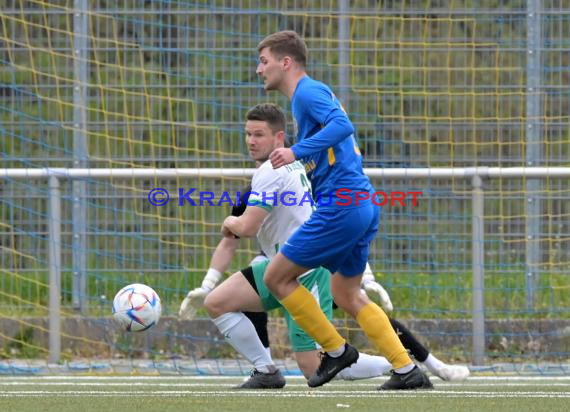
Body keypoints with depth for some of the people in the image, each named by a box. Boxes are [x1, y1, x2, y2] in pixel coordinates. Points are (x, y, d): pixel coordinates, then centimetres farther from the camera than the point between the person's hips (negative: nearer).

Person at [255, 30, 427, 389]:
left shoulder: (308, 92, -9)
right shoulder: (312, 94, 21)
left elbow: (342, 126, -25)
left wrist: (296, 152, -27)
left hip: (342, 204, -10)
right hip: (363, 203, 10)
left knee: (277, 277, -2)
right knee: (347, 295, 16)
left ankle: (336, 350, 5)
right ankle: (408, 370, 11)